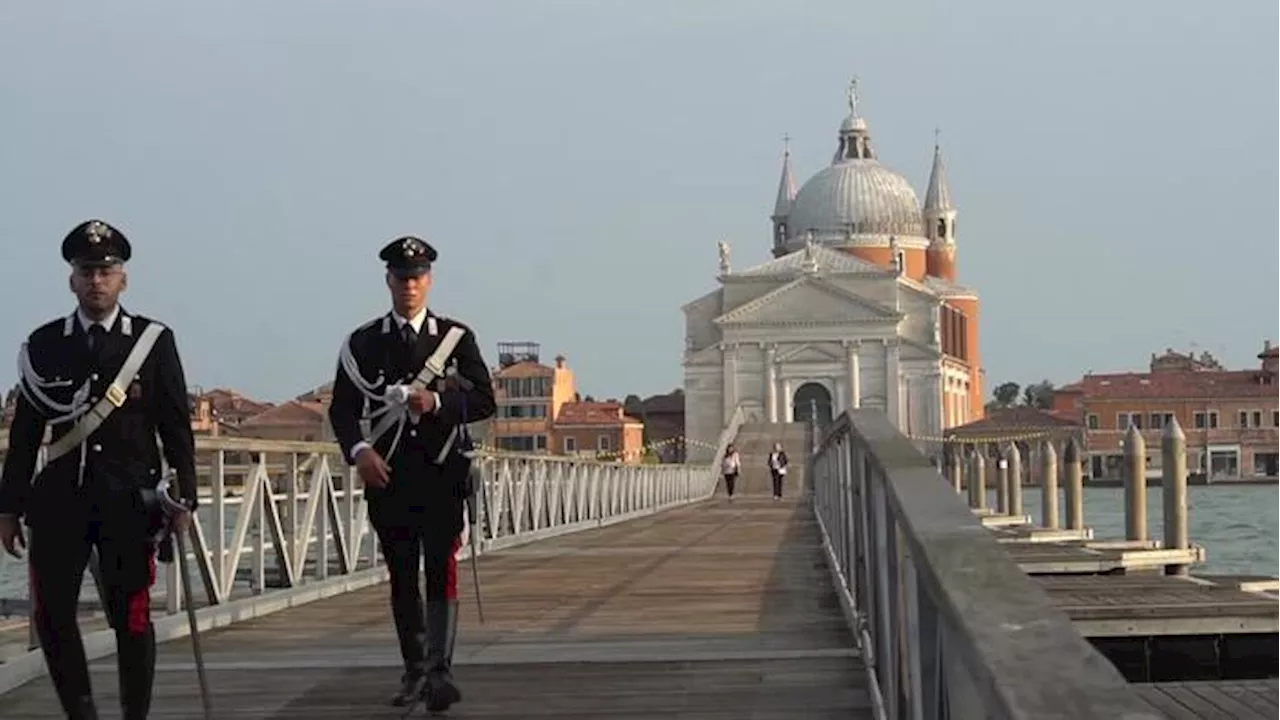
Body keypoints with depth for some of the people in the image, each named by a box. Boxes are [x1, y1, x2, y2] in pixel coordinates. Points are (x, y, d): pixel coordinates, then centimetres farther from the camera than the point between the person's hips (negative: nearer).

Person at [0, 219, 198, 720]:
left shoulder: (154, 341, 3)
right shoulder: (43, 345, 7)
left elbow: (177, 427, 3)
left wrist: (184, 499, -2)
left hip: (129, 501, -2)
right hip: (59, 501, 2)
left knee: (131, 618, -2)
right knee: (51, 615, 0)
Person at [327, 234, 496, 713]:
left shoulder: (457, 337, 6)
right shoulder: (363, 343, 7)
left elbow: (484, 401, 1)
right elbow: (342, 408, 4)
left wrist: (437, 401, -16)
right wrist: (359, 451, -14)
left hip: (442, 475, -2)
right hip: (388, 476, 2)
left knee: (442, 571, -11)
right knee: (402, 578, 8)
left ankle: (441, 673, -15)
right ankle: (415, 672, 19)